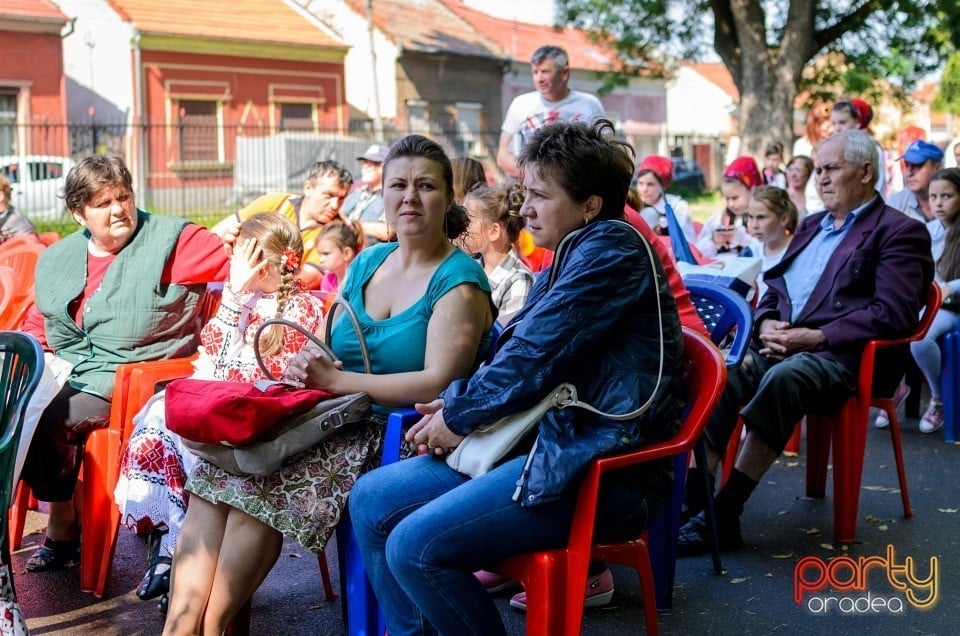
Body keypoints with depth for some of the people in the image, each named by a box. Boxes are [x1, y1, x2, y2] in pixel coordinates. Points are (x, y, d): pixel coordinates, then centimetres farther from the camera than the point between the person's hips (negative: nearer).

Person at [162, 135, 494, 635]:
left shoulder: (459, 281, -6)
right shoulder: (367, 263, 16)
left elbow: (439, 382, -18)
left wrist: (335, 380, -18)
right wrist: (307, 366, -5)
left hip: (397, 436, -7)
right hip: (336, 420, 7)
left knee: (259, 484, -25)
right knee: (221, 461, -16)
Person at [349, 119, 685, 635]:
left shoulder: (613, 249, -12)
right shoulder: (572, 257, 18)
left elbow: (534, 356, -18)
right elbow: (515, 349, 18)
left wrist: (459, 417, -6)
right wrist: (455, 405, 0)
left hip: (598, 470, -10)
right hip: (545, 440, 10)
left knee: (414, 546, -23)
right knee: (370, 501, 4)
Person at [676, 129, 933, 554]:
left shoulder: (900, 232, 2)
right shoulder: (811, 226, 26)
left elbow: (894, 315, -11)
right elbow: (773, 290, 24)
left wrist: (814, 337, -17)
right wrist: (767, 324, 0)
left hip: (840, 357, -6)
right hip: (781, 345, 7)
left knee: (783, 378, -38)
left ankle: (725, 513, -34)